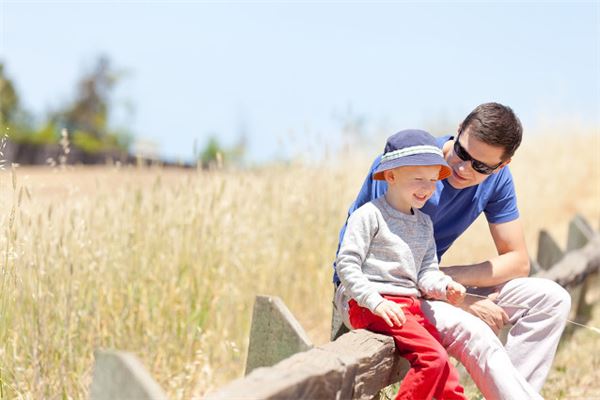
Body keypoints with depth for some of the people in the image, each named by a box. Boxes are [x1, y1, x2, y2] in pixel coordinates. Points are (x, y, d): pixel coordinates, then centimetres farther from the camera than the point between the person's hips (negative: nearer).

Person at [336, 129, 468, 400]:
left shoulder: (424, 223, 18)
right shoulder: (370, 215, -6)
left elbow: (427, 271, 14)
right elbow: (346, 264, -11)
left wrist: (445, 287, -9)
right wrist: (375, 301, -20)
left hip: (411, 307, 8)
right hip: (375, 307, -8)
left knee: (444, 374, 4)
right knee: (434, 358, -23)